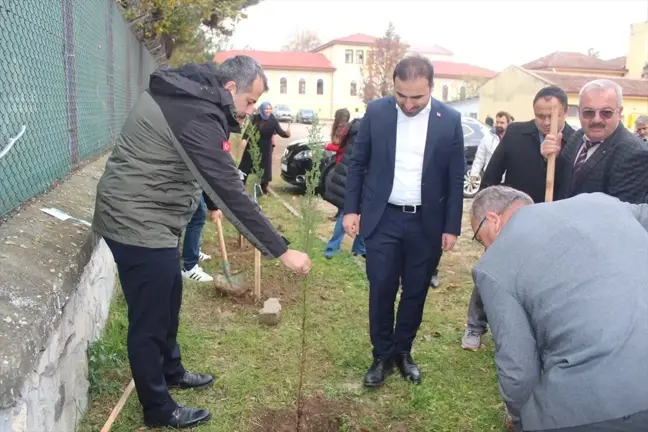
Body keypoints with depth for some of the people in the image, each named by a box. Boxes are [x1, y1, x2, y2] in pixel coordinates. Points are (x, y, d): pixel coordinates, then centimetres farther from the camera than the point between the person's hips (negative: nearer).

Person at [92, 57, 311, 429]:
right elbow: (231, 192, -29)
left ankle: (171, 371, 43)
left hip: (146, 216, 10)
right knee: (150, 319, 3)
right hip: (139, 224, -10)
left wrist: (212, 204, 30)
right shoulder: (198, 116, -26)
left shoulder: (186, 93, 6)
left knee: (169, 301, 23)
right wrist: (281, 251, -25)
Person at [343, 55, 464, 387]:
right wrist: (351, 209, -1)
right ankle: (382, 356, 21)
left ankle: (403, 351, 31)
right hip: (383, 218, 0)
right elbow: (357, 163, 4)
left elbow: (456, 179, 0)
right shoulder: (376, 112, -4)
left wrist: (452, 227, -1)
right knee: (381, 290, 3)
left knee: (415, 292, 11)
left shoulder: (450, 120, -4)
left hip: (427, 223, 1)